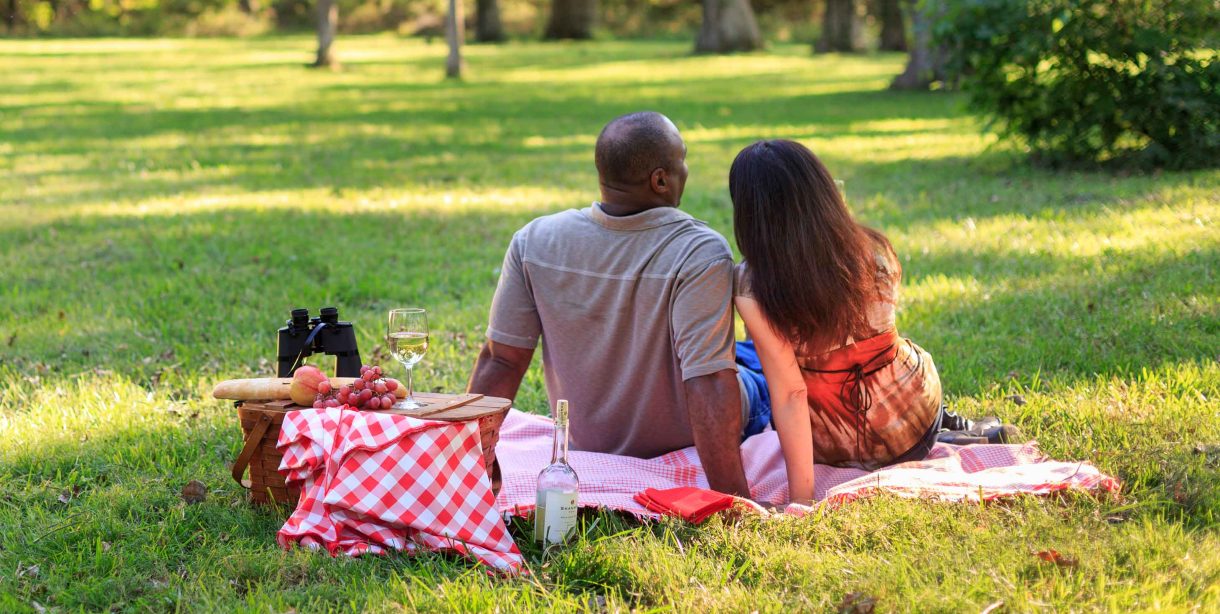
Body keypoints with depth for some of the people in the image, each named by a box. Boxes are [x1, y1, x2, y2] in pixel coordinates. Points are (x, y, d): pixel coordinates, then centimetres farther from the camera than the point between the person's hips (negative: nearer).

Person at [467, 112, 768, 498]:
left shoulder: (534, 241, -16)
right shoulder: (700, 255, -29)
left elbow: (499, 361, -11)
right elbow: (708, 386, -34)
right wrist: (733, 500, -31)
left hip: (589, 446, 5)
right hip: (688, 449, -4)